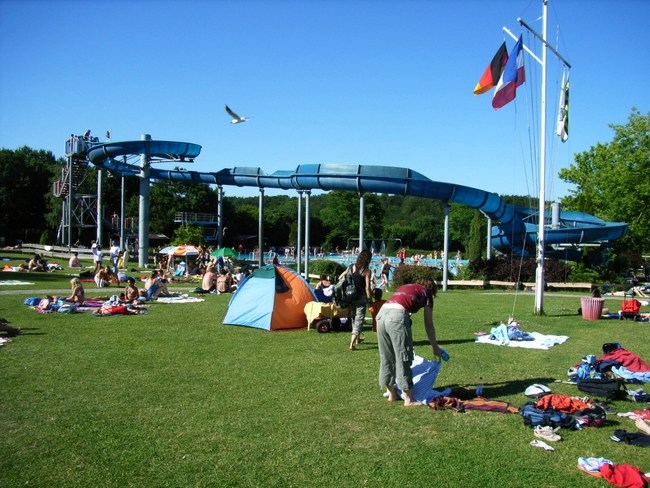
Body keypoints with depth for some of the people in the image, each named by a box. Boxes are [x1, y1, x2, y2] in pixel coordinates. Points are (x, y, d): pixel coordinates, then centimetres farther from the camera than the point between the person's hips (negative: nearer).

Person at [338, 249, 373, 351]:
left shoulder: (351, 267, 2)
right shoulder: (366, 271, -13)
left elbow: (340, 278, 10)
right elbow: (367, 288, -14)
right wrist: (370, 299, -2)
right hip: (361, 298, -6)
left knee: (354, 317, 22)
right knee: (359, 319, 0)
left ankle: (357, 339, 39)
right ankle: (352, 343, -11)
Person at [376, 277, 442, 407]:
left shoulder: (405, 287, 34)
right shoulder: (426, 294, 19)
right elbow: (429, 325, 18)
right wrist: (435, 347, 28)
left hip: (381, 313, 6)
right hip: (397, 315, -6)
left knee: (386, 357, 17)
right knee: (403, 358, 4)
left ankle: (392, 394, 29)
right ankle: (409, 399, 11)